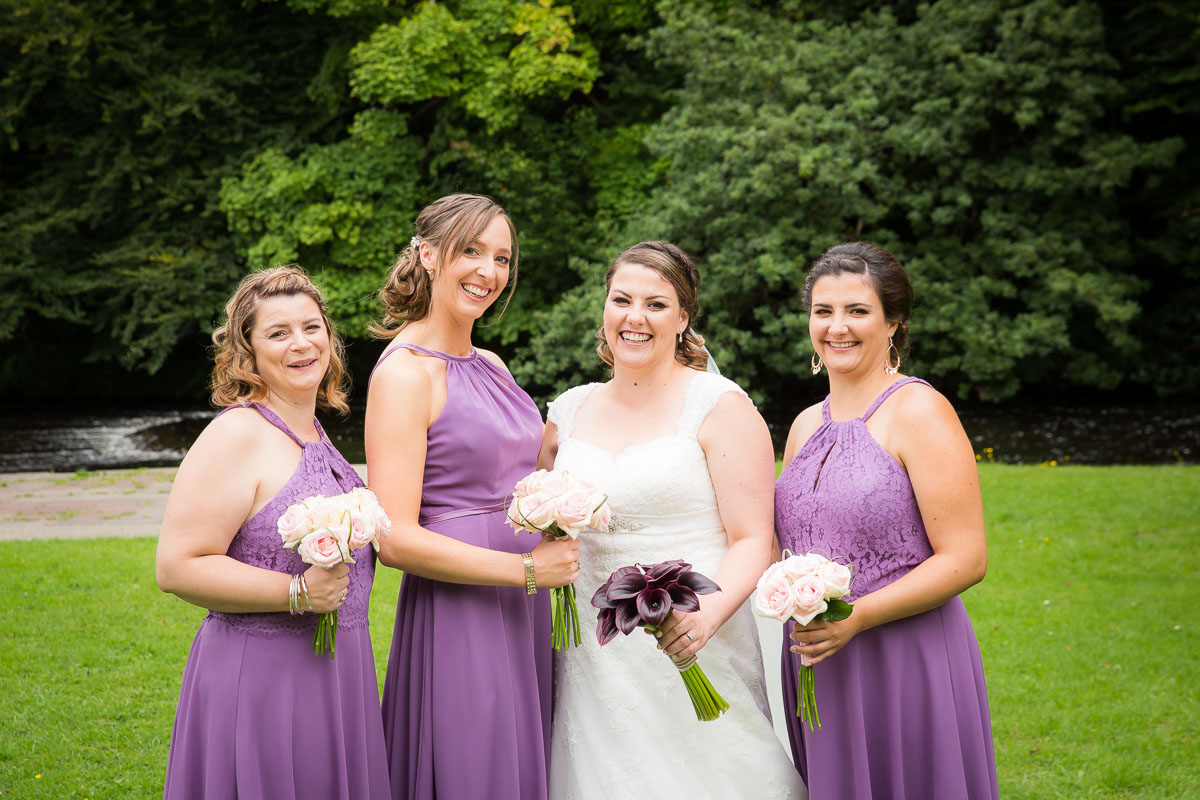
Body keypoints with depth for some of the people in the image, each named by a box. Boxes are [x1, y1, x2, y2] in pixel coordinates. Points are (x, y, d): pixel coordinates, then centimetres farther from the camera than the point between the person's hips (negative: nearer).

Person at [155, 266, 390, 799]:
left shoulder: (312, 433, 12)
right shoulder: (236, 436, -15)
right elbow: (176, 567, -22)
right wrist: (297, 592, -23)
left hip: (335, 671, 8)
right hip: (261, 677, -8)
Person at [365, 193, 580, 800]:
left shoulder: (491, 366, 12)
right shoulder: (403, 371, -13)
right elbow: (396, 539, -19)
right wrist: (526, 570, -17)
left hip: (521, 613, 8)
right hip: (454, 619, -8)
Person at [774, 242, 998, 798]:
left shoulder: (918, 411, -10)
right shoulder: (806, 425, 11)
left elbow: (966, 560, -14)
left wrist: (855, 618, -20)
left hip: (905, 665, -6)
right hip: (816, 667, 6)